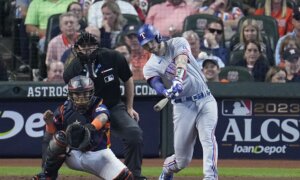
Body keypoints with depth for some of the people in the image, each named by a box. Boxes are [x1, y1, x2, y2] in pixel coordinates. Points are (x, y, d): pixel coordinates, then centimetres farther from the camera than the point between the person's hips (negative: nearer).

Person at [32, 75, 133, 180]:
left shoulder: (97, 107, -15)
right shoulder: (64, 110, -5)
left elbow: (102, 117, -40)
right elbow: (51, 131, 6)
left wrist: (91, 127, -62)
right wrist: (49, 121, -18)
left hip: (99, 155, -2)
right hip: (74, 155, 2)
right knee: (59, 137, -25)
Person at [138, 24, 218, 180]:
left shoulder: (177, 44, 3)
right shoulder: (150, 67, 4)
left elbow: (181, 62, -17)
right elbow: (157, 85, -16)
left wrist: (178, 80, -37)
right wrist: (167, 92, -39)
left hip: (205, 100, -1)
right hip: (182, 106, 1)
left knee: (208, 138, -24)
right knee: (182, 159, 3)